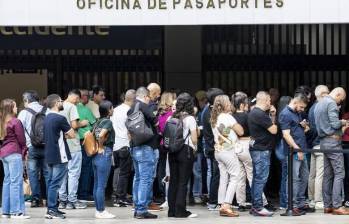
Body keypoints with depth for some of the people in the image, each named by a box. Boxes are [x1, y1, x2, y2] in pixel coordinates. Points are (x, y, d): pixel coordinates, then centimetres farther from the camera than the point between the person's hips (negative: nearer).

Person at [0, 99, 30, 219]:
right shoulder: (15, 122, -11)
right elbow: (21, 140, -7)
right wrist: (24, 150, 11)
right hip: (14, 153, -8)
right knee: (16, 182, -7)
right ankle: (16, 211, -9)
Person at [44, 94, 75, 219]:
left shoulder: (47, 118, 12)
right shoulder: (60, 118, -15)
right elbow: (72, 135, -12)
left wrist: (63, 135, 7)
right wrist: (66, 134, 7)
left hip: (49, 155, 9)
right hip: (59, 156, -9)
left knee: (51, 183, 13)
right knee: (55, 184, -7)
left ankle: (52, 208, 18)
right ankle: (51, 210, -7)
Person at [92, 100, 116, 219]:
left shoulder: (98, 122, 12)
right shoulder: (108, 122, -12)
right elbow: (101, 135, -25)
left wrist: (96, 147, 12)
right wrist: (101, 148, -12)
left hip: (96, 156, 8)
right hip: (104, 154, -8)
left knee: (96, 185, 11)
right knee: (102, 185, -4)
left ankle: (98, 210, 17)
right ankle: (101, 211, -1)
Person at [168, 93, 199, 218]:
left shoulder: (172, 118, 6)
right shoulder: (190, 118, -7)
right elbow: (194, 138, -10)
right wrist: (194, 148, 7)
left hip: (172, 151, 5)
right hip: (186, 151, -5)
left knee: (173, 181, 9)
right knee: (183, 182, -3)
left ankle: (172, 210, 12)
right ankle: (180, 211, -3)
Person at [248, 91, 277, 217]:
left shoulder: (254, 112, 15)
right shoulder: (260, 114, -18)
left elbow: (270, 126, 19)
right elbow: (274, 130, -16)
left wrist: (272, 116, 8)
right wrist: (273, 119, 2)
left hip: (257, 149, 11)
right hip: (262, 150, -11)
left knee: (257, 178, 12)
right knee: (261, 179, -9)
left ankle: (255, 206, 16)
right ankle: (258, 207, -9)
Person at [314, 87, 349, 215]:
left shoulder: (319, 104, 18)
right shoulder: (331, 103, -11)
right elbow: (335, 124, -19)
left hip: (324, 141, 9)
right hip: (333, 141, -9)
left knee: (328, 174, 9)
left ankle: (327, 205, 9)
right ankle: (337, 206, -13)